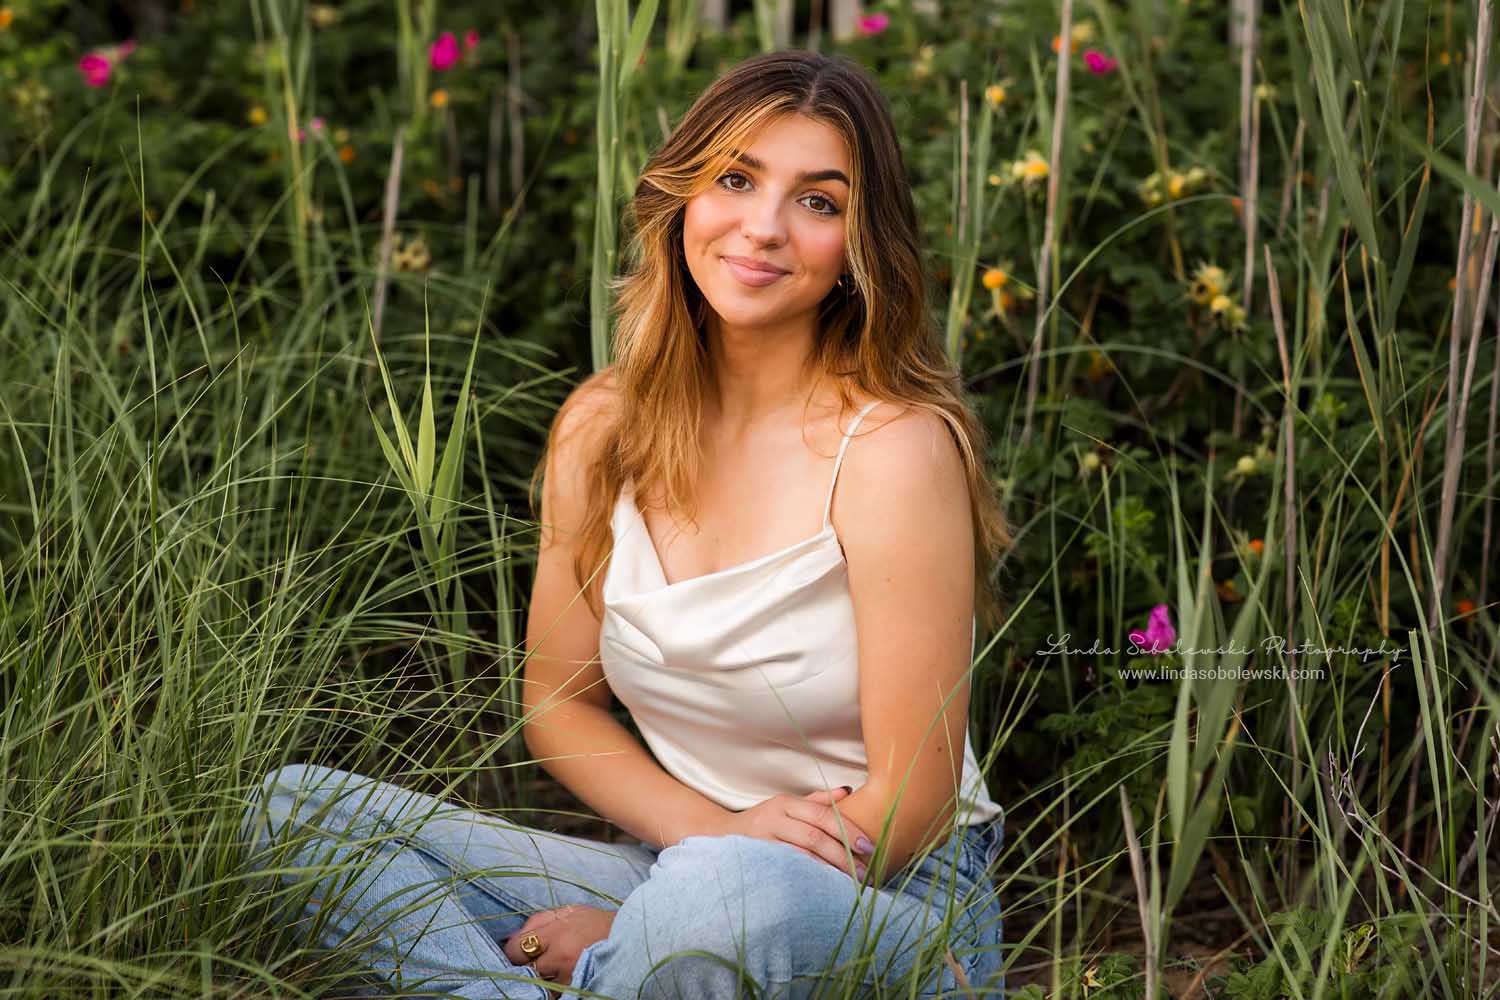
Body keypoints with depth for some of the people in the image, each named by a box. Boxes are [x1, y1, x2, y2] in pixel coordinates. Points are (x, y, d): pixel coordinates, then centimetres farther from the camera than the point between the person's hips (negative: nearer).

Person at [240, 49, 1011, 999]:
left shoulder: (893, 448, -15)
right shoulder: (603, 426, 2)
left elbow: (907, 808, -14)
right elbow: (558, 705, 7)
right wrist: (716, 830, -11)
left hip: (895, 911, -5)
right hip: (676, 868, 6)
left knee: (732, 896, -41)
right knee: (295, 807, -7)